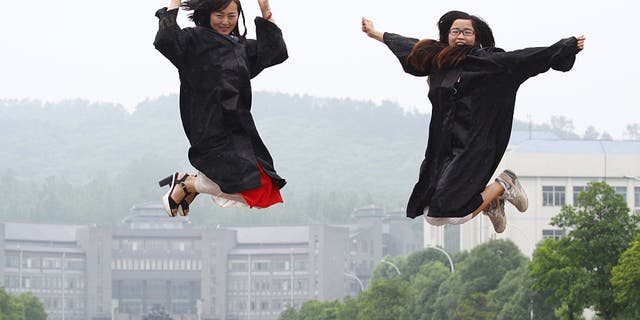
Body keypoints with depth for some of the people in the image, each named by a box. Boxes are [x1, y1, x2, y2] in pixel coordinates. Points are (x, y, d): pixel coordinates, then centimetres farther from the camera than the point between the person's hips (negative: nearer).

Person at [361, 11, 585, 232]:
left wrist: (569, 47, -22)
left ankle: (503, 185, 6)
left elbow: (524, 59, -13)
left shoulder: (485, 61, -5)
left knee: (448, 213, -18)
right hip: (442, 150, 7)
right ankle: (491, 202, 28)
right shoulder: (438, 59, 12)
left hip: (471, 148, -7)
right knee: (432, 216, 5)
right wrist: (375, 34, 42)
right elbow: (412, 48, 29)